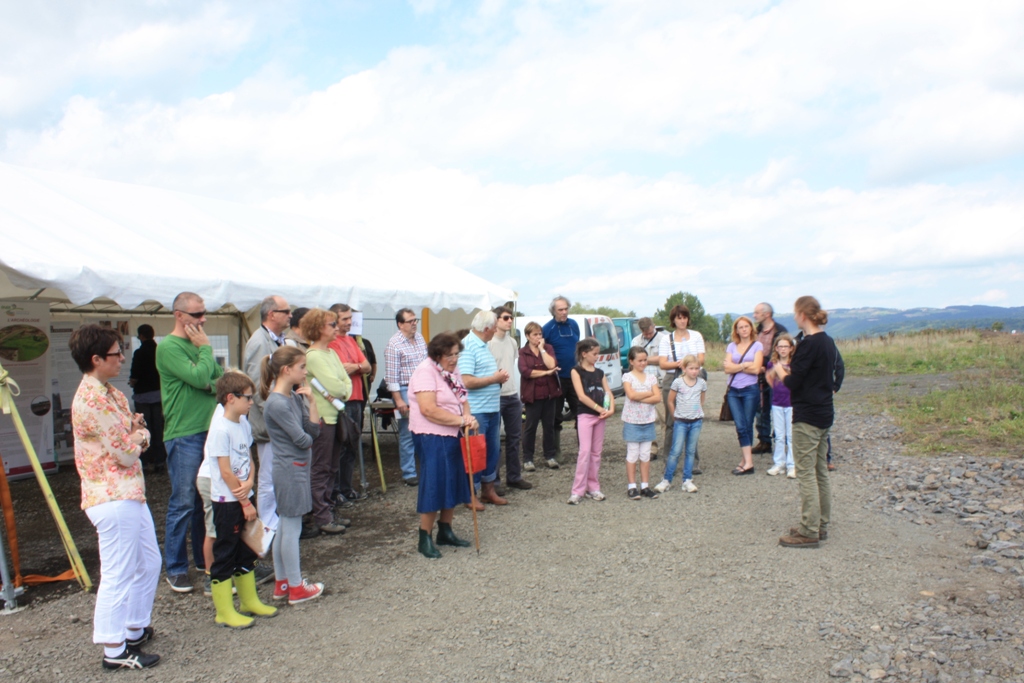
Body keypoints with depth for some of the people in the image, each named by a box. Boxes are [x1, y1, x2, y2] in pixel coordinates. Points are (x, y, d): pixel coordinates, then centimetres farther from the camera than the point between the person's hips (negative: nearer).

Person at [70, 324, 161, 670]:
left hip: (130, 493, 10)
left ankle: (136, 629, 34)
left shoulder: (111, 393, 12)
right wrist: (137, 436, 0)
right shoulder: (91, 399, -19)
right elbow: (125, 453, -20)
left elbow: (142, 438, 12)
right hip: (113, 499, -10)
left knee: (148, 563, 20)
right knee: (118, 576, 1)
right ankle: (114, 650, 13)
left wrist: (136, 434, -10)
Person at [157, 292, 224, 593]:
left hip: (209, 430, 7)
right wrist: (205, 348, -7)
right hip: (183, 434, -7)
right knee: (183, 502, -2)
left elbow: (222, 378, 14)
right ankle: (176, 569, 10)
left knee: (206, 500, 14)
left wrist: (211, 384, -7)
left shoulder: (199, 344, 14)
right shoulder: (169, 347, -10)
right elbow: (198, 377, -21)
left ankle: (204, 559, 26)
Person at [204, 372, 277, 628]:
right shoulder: (221, 428, -19)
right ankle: (224, 612, 15)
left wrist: (249, 483, -11)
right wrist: (245, 503, -13)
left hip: (244, 497, 8)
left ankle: (249, 601, 32)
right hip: (227, 502, -8)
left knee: (246, 552, 18)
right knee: (224, 556, 4)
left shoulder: (243, 423, 6)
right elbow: (226, 472, -19)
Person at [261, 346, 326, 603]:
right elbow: (301, 439, -20)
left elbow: (315, 430, 1)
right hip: (291, 469, -9)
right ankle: (297, 588, 15)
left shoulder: (294, 396, 6)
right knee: (292, 528, 3)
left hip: (296, 468, 9)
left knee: (285, 527, 16)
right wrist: (310, 440, 3)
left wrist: (311, 400, -6)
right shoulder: (277, 403, -20)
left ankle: (282, 583, 28)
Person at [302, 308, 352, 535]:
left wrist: (342, 393, -10)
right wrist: (339, 390, 0)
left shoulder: (331, 353, 13)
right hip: (322, 417, -9)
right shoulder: (313, 356, -15)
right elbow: (335, 386, -21)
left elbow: (346, 382, 9)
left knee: (332, 468, 15)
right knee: (320, 469, 0)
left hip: (336, 415, 9)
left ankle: (329, 510, 25)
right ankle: (321, 518, 7)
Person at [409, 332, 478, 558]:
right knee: (434, 485, -5)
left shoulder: (453, 370, 11)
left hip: (454, 436, 9)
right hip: (432, 437, -9)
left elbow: (462, 399, 14)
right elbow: (428, 409, -25)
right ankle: (425, 538, 8)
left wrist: (468, 415, -9)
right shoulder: (426, 371, -16)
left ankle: (445, 531, 27)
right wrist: (461, 420, -20)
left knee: (454, 483, 13)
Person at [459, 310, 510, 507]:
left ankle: (488, 489, 31)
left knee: (493, 450, 17)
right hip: (476, 411, -9)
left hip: (492, 409, 9)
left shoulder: (483, 345, 13)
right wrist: (495, 378, -14)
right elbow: (467, 381, -24)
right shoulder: (468, 347, -17)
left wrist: (499, 376, 6)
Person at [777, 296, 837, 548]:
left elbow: (793, 383, -18)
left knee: (806, 473, -4)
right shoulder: (828, 342, 10)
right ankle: (821, 525, 24)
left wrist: (780, 371, 1)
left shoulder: (808, 344, -18)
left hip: (807, 417, -9)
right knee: (820, 472, 15)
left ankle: (808, 532, 1)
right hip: (825, 414, 9)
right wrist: (791, 372, 10)